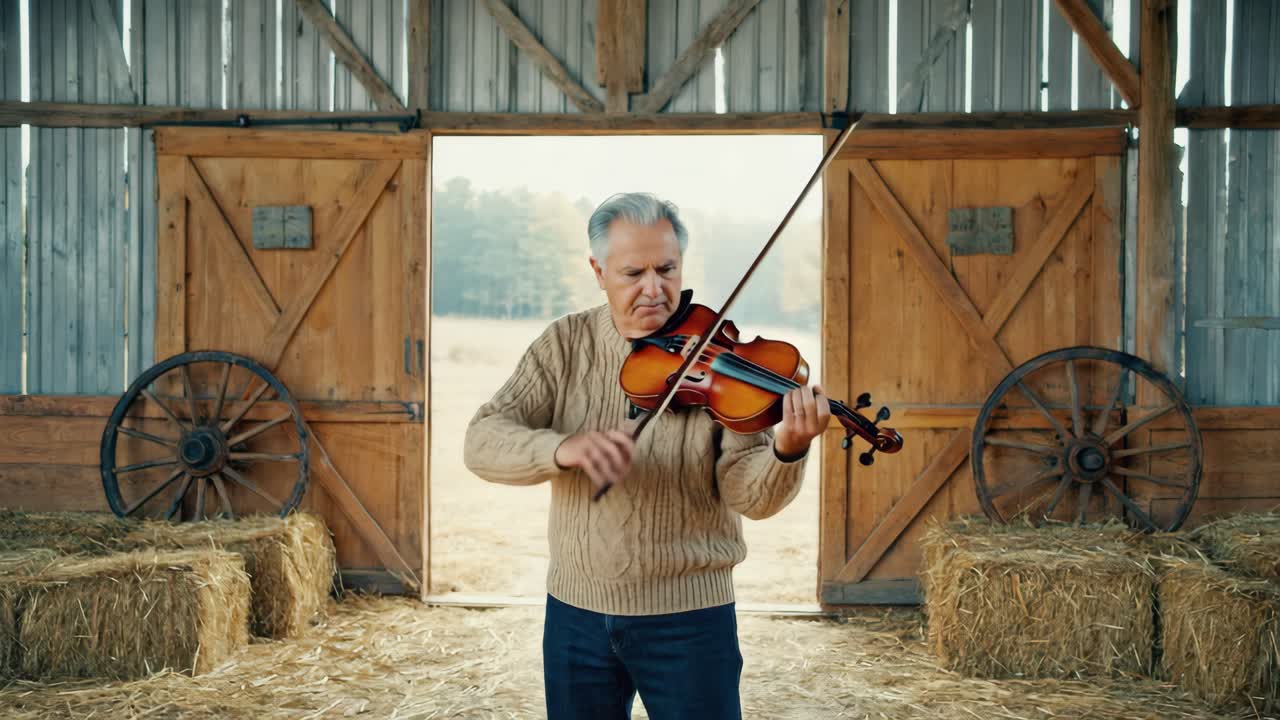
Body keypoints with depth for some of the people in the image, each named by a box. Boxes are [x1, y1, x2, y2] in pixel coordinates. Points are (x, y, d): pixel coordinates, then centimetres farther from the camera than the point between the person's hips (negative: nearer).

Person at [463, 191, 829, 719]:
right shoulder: (565, 344, -3)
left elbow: (748, 497, -16)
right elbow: (481, 442, -13)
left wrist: (787, 450, -38)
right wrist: (563, 449, -32)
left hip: (689, 613, -2)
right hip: (576, 608, 2)